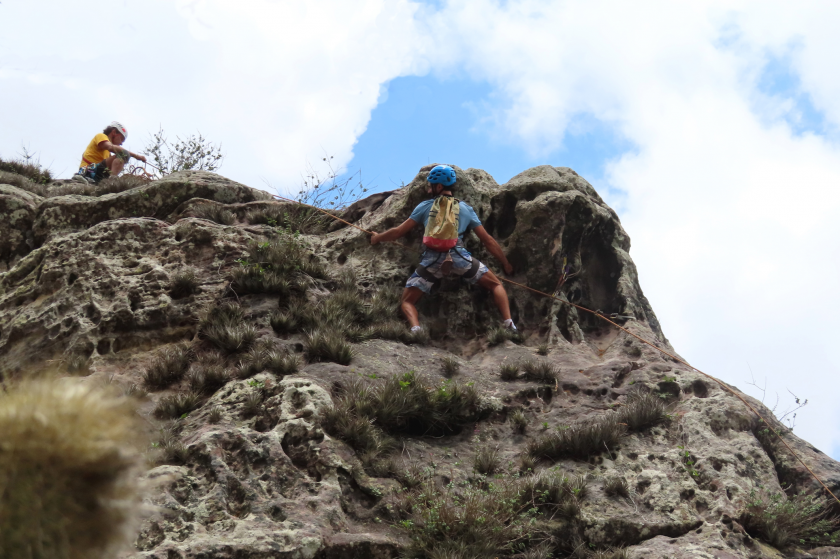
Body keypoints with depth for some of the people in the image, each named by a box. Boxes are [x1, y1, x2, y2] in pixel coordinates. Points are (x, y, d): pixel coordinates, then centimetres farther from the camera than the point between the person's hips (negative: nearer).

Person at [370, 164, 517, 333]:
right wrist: (506, 264, 32)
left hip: (432, 260, -1)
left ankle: (415, 328, -22)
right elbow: (488, 240, 22)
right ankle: (508, 322, -7)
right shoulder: (465, 208, 21)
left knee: (407, 301, 11)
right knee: (496, 285, 18)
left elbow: (398, 232, 20)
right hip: (459, 256, 1)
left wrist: (378, 238, 38)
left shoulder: (425, 206, 18)